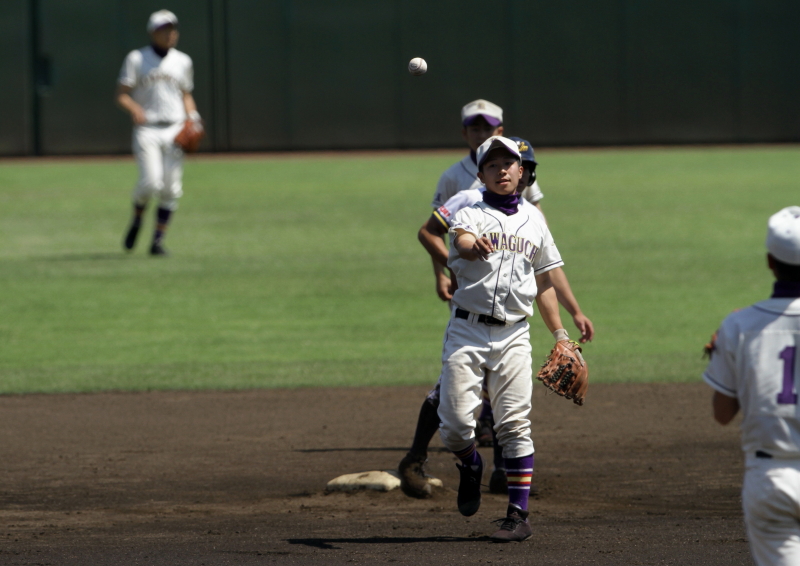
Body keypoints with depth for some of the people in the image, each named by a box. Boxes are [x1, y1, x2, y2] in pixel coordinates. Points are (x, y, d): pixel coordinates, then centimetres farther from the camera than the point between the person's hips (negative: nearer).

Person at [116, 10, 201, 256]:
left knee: (171, 189, -4)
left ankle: (158, 240, 4)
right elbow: (121, 95, -2)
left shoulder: (183, 61, 14)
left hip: (174, 131, 4)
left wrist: (192, 117, 3)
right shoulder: (136, 59, 2)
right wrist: (134, 109, -23)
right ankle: (136, 220, 11)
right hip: (146, 130, -4)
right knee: (150, 182, -18)